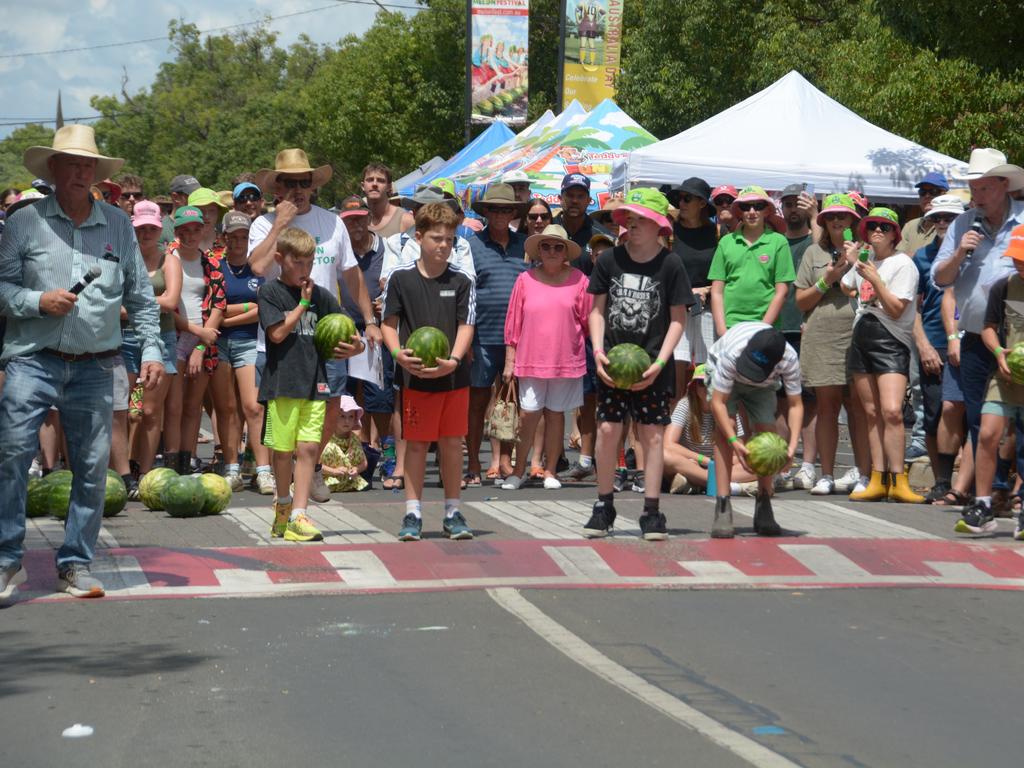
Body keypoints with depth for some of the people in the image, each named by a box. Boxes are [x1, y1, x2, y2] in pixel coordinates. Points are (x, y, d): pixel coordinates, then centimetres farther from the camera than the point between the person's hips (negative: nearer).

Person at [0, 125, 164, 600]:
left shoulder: (118, 226, 11)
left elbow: (140, 296, 16)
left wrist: (152, 350, 9)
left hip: (93, 368, 3)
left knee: (92, 467, 4)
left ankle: (75, 564, 15)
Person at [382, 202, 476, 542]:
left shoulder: (462, 281, 1)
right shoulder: (400, 278, 0)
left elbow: (466, 326, -2)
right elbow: (389, 323, 3)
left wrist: (453, 360, -19)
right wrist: (398, 353, -15)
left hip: (454, 375, 1)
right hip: (415, 375, -1)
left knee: (452, 442, 8)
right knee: (416, 443, 4)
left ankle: (453, 511, 18)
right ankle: (413, 513, 10)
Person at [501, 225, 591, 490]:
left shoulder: (578, 280, 0)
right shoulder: (525, 280, 2)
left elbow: (588, 320, 7)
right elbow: (514, 322, 5)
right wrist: (509, 361, 5)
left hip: (567, 360, 0)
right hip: (531, 359, 0)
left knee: (556, 414, 8)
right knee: (529, 414, -3)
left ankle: (550, 471, 17)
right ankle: (518, 470, 10)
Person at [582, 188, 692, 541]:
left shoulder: (670, 264, -4)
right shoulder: (609, 260, 2)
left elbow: (678, 319, -1)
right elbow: (597, 310, 8)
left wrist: (659, 362, -10)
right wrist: (598, 350, -6)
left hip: (652, 366, -2)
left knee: (652, 434, 1)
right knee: (607, 430, 0)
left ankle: (652, 511, 7)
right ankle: (604, 505, 14)